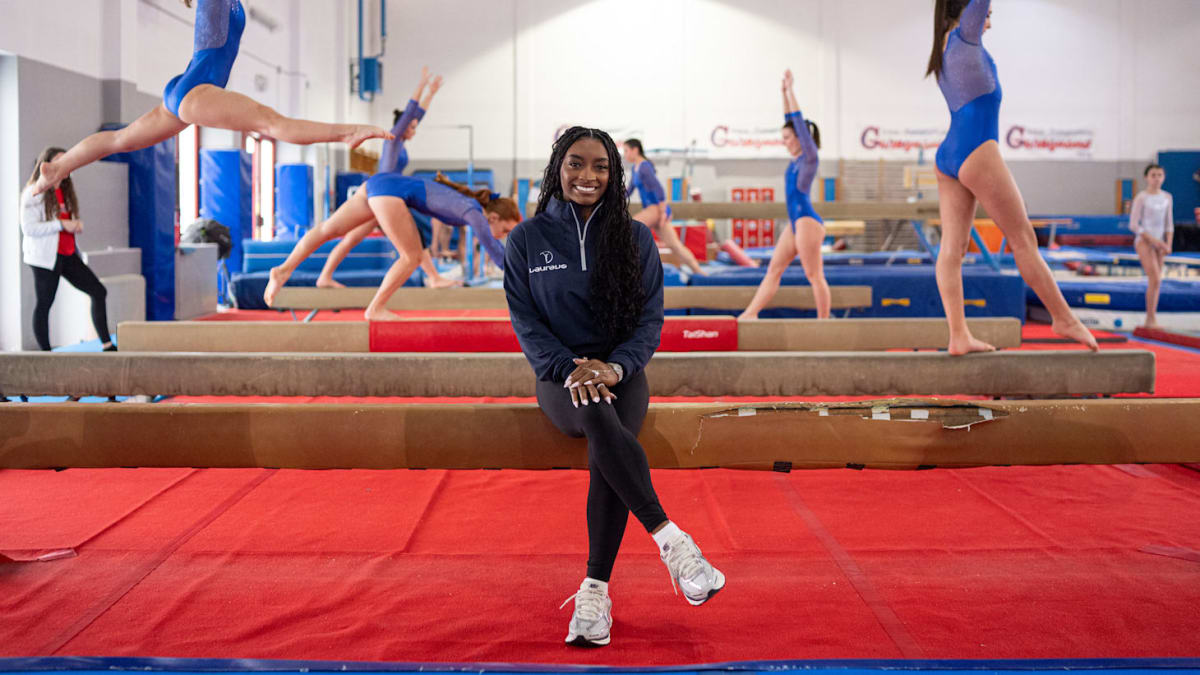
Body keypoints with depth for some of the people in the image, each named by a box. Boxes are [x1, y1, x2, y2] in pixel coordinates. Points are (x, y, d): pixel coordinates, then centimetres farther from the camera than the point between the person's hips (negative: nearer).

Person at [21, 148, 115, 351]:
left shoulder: (65, 191, 15)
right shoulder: (35, 193, -10)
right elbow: (28, 228, -16)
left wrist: (76, 224, 2)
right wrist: (62, 224, -21)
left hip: (68, 255, 8)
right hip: (46, 256, -8)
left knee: (99, 292, 2)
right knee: (44, 304, 0)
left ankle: (107, 346, 5)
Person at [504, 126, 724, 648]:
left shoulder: (635, 239, 8)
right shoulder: (527, 240, 7)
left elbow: (650, 318, 4)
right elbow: (525, 319, 2)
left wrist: (614, 367, -15)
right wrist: (570, 369, -15)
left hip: (621, 374, 1)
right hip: (558, 376, 0)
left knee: (605, 456, -32)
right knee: (597, 415, -37)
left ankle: (595, 589, -28)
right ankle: (670, 541, -36)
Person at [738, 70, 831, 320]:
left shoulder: (810, 158, -8)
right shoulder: (796, 159, 13)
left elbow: (799, 122, -13)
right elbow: (791, 121, 19)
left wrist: (791, 91, -9)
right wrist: (785, 93, 17)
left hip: (808, 222, -9)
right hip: (796, 222, 9)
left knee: (814, 276, -5)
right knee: (773, 270, 7)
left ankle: (824, 322, 0)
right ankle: (750, 314, 7)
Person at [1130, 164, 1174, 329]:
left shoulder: (1167, 197, 10)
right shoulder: (1141, 198, -7)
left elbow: (1169, 223, 13)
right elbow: (1134, 224, -10)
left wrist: (1168, 244, 1)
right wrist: (1153, 240, -15)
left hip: (1159, 243, 6)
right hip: (1144, 241, -6)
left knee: (1156, 282, 4)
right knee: (1155, 279, -16)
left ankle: (1150, 321, 9)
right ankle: (1151, 319, -11)